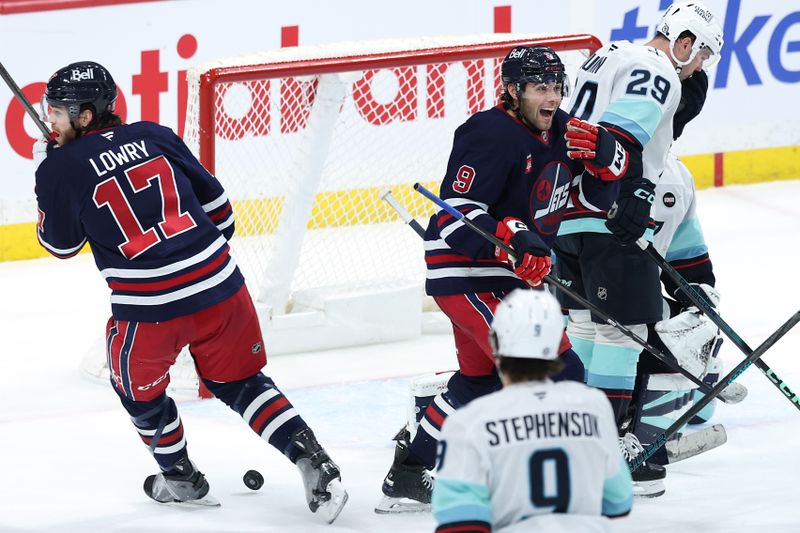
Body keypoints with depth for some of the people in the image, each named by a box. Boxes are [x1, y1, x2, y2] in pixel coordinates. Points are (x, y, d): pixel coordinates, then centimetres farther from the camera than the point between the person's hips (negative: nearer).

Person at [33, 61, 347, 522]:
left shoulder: (61, 167, -3)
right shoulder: (154, 137, 10)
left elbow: (61, 243, 10)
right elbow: (214, 200, 16)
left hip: (148, 307, -4)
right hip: (218, 284, 4)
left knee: (138, 385, 26)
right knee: (239, 381, 20)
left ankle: (181, 479, 36)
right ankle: (313, 462, 5)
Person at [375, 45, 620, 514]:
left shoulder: (560, 131, 6)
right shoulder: (494, 136, -20)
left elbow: (597, 198, 13)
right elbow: (456, 214, -25)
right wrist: (510, 241, -35)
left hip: (513, 274, 10)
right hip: (466, 270, -10)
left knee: (481, 377, 23)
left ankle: (410, 468, 37)